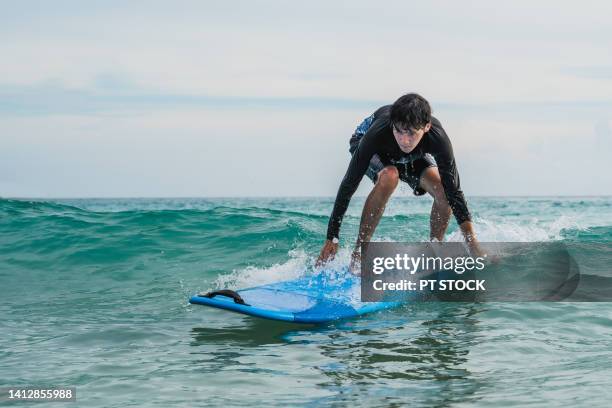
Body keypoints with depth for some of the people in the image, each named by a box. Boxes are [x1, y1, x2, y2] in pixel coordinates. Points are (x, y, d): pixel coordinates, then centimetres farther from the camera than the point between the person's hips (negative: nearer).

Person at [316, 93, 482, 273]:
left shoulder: (437, 138, -38)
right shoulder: (377, 134, -42)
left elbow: (454, 191, -33)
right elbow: (349, 185, -37)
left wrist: (472, 241, -39)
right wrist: (331, 240, -37)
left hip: (414, 157, 3)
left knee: (443, 190, -23)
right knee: (389, 176, -36)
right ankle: (358, 253, -27)